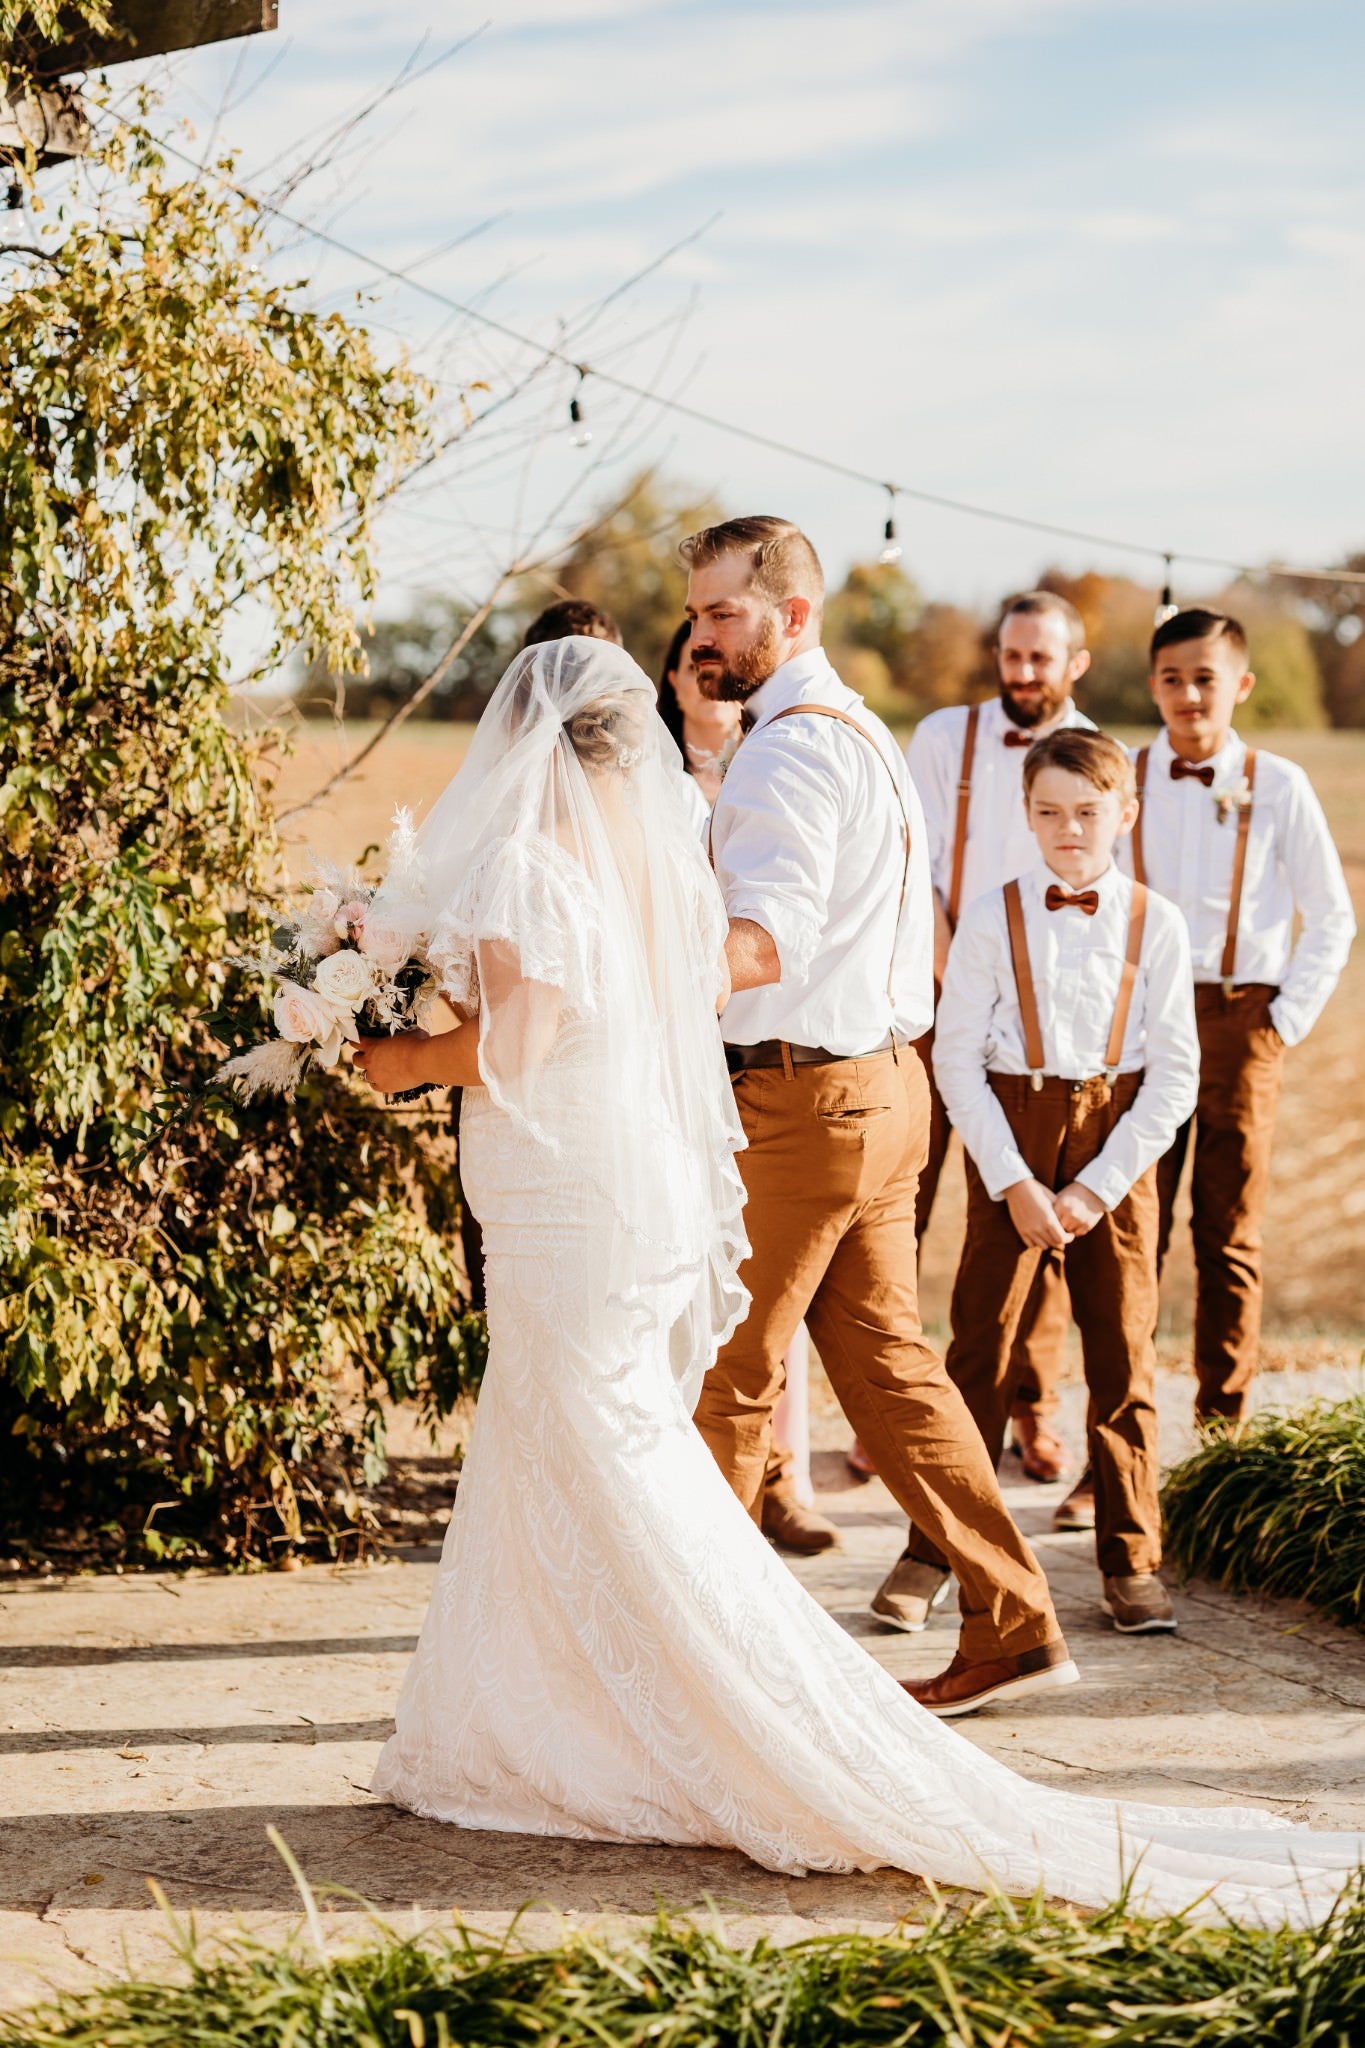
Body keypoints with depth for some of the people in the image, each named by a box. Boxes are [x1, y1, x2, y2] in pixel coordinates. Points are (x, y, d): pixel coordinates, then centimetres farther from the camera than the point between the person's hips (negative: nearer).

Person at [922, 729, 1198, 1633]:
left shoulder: (1156, 922, 0)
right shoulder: (992, 916, -1)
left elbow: (1176, 1074, -1)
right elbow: (957, 1058, -3)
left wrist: (1097, 1188, -8)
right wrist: (1015, 1184, -10)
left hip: (1118, 1145, 1)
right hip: (1011, 1135, -1)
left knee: (1124, 1350, 3)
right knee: (984, 1345, -2)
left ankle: (1132, 1561, 13)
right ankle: (934, 1551, 7)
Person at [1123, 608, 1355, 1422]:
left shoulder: (1278, 785, 0)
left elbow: (1332, 918, 6)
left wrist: (1290, 1015, 0)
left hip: (1243, 1021, -1)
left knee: (1231, 1232, 5)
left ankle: (1223, 1425, 13)